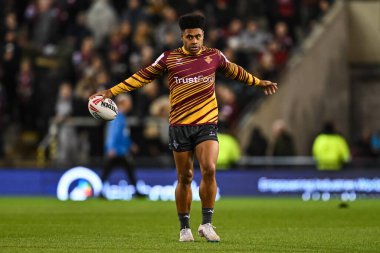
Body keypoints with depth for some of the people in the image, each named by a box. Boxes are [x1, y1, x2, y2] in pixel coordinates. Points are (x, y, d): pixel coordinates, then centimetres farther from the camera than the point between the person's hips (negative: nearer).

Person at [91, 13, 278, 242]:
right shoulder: (169, 58, 3)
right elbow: (143, 76, 8)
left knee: (209, 170, -19)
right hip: (179, 126, 0)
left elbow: (235, 71, 25)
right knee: (185, 177, 3)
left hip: (207, 124, 0)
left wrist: (259, 82, 34)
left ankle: (207, 224, -8)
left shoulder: (214, 56, 7)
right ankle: (185, 228, 15)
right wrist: (112, 92, 4)